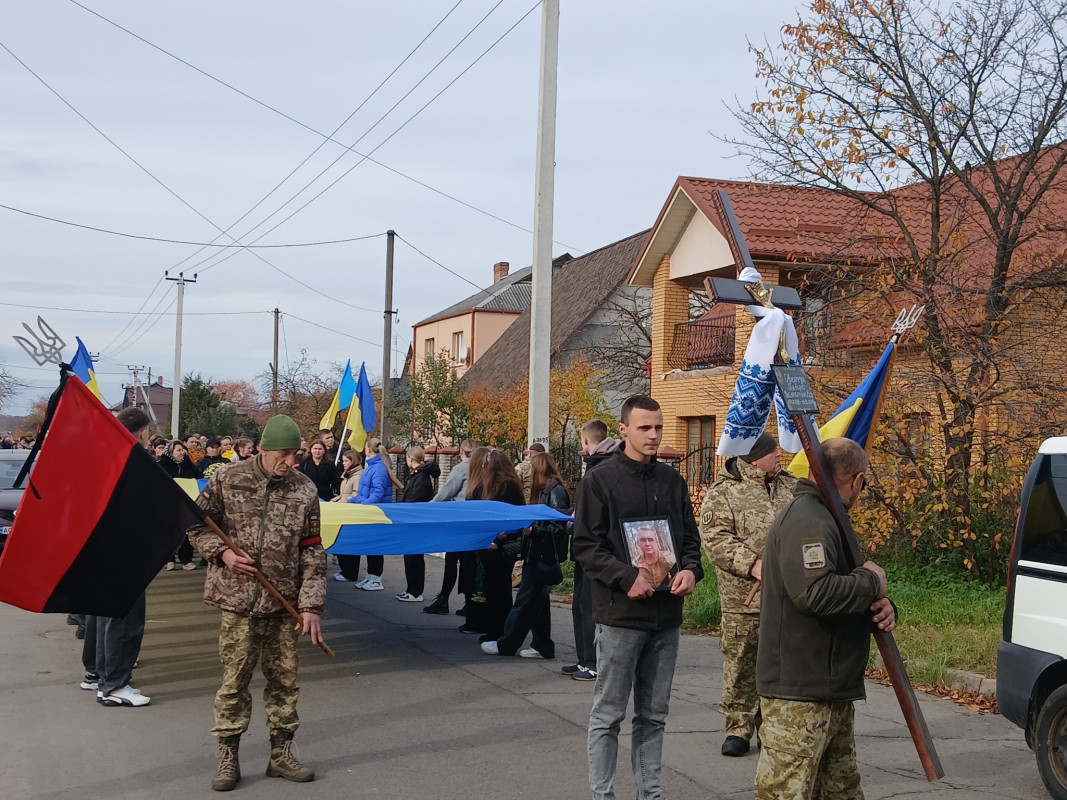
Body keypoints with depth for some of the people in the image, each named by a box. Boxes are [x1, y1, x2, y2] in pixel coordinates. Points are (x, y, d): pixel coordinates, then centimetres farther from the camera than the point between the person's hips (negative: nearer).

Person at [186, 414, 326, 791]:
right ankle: (228, 757, 14)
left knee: (283, 678, 8)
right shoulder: (227, 480, -3)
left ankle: (281, 753, 21)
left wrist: (310, 605, -5)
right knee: (234, 678, 2)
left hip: (283, 602, 2)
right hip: (237, 598, -2)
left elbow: (312, 552, 0)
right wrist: (222, 552, -11)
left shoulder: (304, 490, -1)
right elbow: (197, 524, 6)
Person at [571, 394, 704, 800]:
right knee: (608, 715, 2)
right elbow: (586, 546, -8)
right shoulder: (599, 481, -5)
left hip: (666, 614, 5)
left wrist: (690, 569, -5)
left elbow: (689, 535, 16)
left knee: (653, 715, 13)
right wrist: (627, 577, -19)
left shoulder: (671, 480, 10)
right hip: (620, 614, -5)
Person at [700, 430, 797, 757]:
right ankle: (738, 727, 10)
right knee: (740, 664, 0)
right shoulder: (722, 493, -4)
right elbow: (715, 539, -13)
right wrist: (752, 564, -20)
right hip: (743, 599, -5)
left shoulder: (789, 485, 13)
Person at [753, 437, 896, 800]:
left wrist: (881, 607, -1)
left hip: (832, 690, 11)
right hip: (798, 696, -11)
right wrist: (871, 581, -15)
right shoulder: (807, 521, -17)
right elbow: (815, 592, -32)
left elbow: (843, 593, 21)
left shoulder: (823, 518, 18)